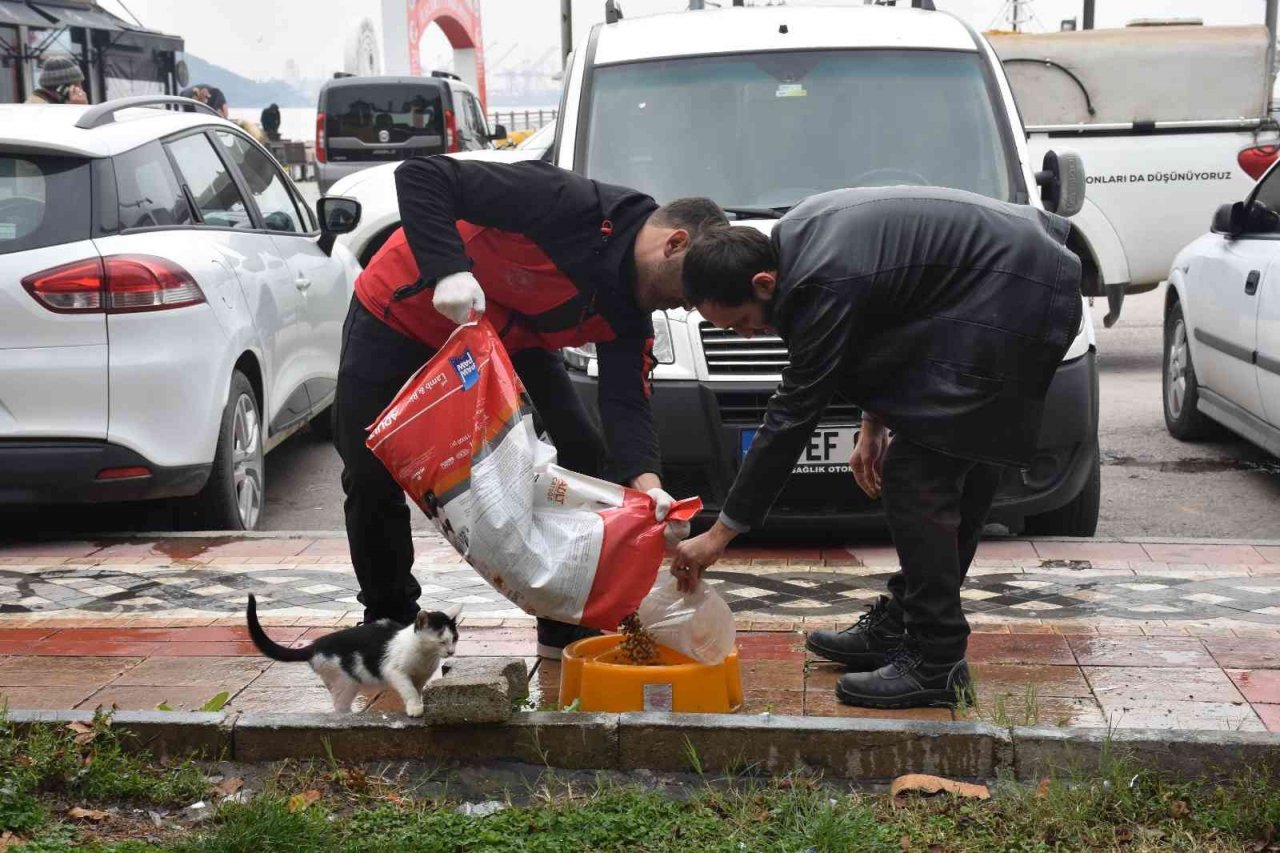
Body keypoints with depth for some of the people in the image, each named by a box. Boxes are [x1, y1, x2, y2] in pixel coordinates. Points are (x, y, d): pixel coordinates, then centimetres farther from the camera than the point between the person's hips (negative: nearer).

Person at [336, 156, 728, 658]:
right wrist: (449, 271, -49)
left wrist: (649, 486, -38)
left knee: (582, 454, -6)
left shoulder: (628, 316, -11)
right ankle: (389, 622, 20)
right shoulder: (568, 204, -34)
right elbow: (421, 177, -35)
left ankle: (568, 626, 6)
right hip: (398, 318, -6)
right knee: (371, 478, -4)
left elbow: (625, 405, -20)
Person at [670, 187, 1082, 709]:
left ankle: (936, 663, -6)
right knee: (961, 470, 15)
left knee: (917, 475, -10)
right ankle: (901, 624, 26)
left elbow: (792, 417, -20)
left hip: (1011, 304, -11)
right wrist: (875, 422, 9)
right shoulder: (794, 237, 3)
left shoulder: (823, 286, -24)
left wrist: (721, 534, -14)